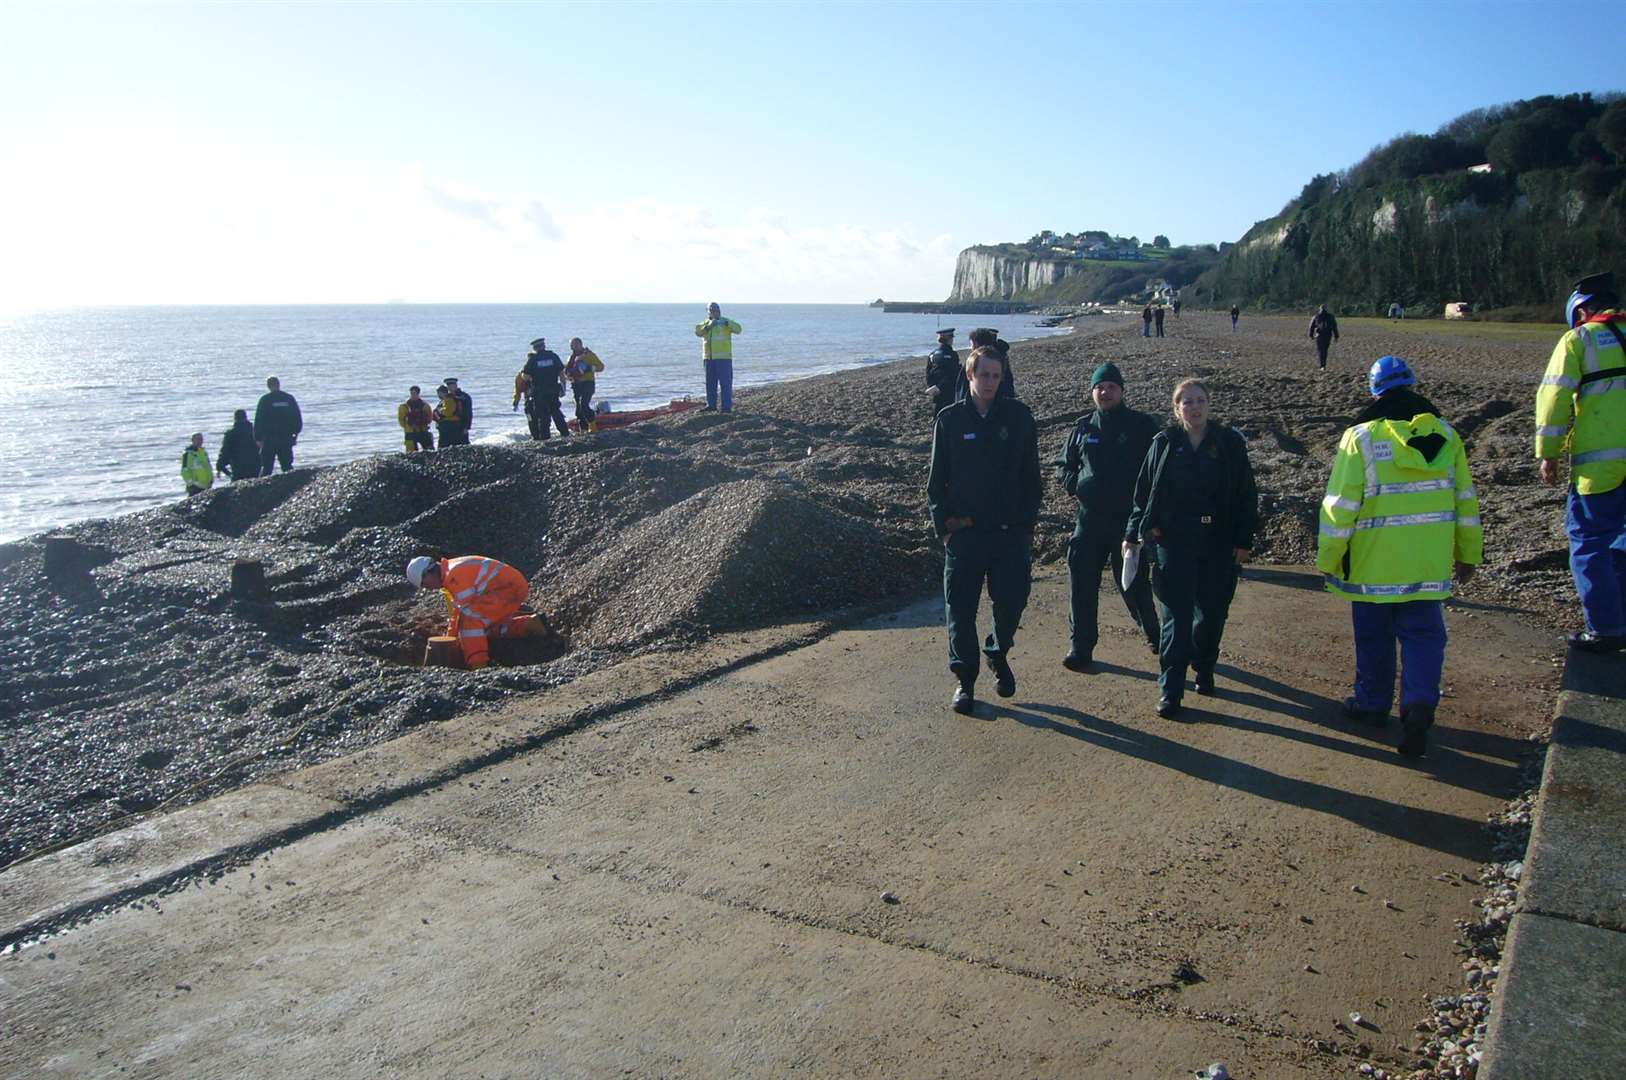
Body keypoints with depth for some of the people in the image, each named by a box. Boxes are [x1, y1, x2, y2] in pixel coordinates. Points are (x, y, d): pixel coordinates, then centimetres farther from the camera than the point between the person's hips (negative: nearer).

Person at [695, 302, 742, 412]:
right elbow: (698, 332, -7)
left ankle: (727, 406, -7)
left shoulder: (725, 322, 3)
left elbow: (738, 329, -12)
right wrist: (708, 326, -24)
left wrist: (726, 323, -27)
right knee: (710, 382, 9)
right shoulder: (705, 324, 12)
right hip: (709, 358, 4)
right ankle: (711, 404, 18)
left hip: (723, 357, -4)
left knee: (725, 382, -7)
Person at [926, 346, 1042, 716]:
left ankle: (998, 654, 33)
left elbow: (1031, 474, 6)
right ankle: (965, 679, 18)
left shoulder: (1019, 416, 2)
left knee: (1012, 600, 3)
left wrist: (1029, 520, 1)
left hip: (1012, 532, 1)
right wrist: (943, 524, -2)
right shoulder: (950, 419, 0)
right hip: (964, 532, 0)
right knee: (961, 609, 3)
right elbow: (937, 478, 3)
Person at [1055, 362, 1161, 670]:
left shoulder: (1142, 425, -1)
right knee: (1082, 581, -2)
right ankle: (1081, 647, 7)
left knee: (1133, 580, 6)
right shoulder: (1083, 427, 8)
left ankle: (1152, 631, 33)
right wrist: (1076, 483, -3)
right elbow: (1063, 467, 15)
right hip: (1090, 518, 3)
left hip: (1130, 519, -3)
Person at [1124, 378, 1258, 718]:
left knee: (1212, 613, 10)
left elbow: (1246, 496, 3)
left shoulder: (1230, 443, 1)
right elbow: (1143, 493, 5)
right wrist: (1132, 535, 2)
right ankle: (1170, 690, -1)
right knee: (1176, 617, -3)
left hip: (1218, 545, 1)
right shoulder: (1164, 443, 2)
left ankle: (1204, 671, 33)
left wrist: (1244, 540, -1)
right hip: (1173, 543, -1)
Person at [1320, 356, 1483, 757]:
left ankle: (1373, 702, 28)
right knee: (1423, 633, 8)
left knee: (1374, 635, 13)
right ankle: (1420, 701, -12)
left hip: (1374, 563, -2)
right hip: (1429, 563, 3)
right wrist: (1468, 554, 20)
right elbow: (1465, 499, 9)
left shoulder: (1362, 439, -11)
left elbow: (1340, 505, -11)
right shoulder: (1446, 436, 2)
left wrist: (1327, 560, -2)